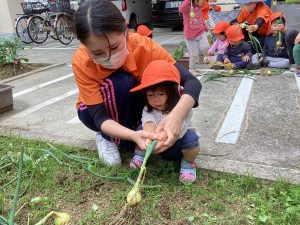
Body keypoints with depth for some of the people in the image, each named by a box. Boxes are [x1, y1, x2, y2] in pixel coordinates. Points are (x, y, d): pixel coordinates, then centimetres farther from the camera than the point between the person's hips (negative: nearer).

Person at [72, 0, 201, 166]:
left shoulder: (143, 46, -30)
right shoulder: (81, 62, -31)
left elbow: (191, 81, -32)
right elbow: (99, 116, -32)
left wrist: (176, 115, -52)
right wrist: (132, 135, -52)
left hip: (133, 107, 1)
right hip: (96, 111, -1)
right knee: (121, 82, -34)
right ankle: (107, 137, -10)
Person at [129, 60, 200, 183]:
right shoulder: (148, 110, -18)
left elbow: (178, 128, -42)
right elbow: (148, 122, -40)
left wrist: (165, 134, -65)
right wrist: (150, 134, -64)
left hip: (178, 147, -2)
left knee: (191, 137, -35)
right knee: (142, 129, -22)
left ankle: (188, 163, -6)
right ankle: (140, 154, 4)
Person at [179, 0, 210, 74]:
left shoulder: (199, 7, 4)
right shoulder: (187, 7, -17)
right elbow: (181, 9, -41)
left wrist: (206, 27, 21)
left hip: (201, 32, 5)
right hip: (190, 35, -5)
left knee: (205, 47, -14)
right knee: (194, 54, 1)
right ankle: (192, 69, 22)